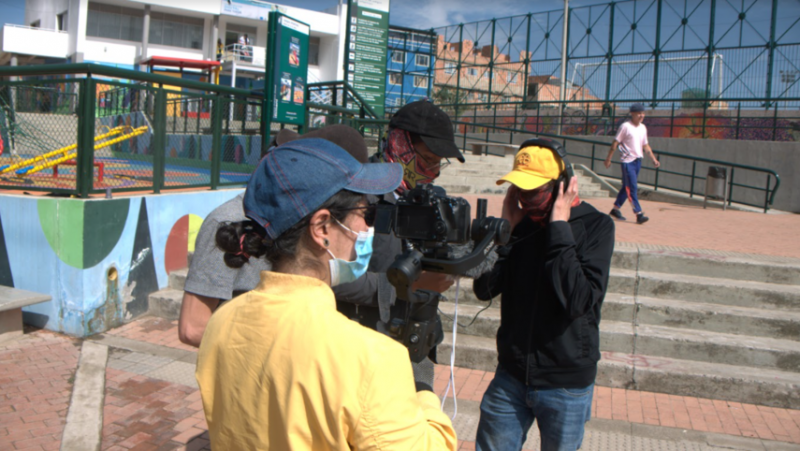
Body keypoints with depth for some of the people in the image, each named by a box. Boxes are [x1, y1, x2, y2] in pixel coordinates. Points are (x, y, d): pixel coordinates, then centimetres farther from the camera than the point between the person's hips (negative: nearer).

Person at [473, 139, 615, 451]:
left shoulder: (595, 226, -11)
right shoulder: (520, 222, -1)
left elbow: (577, 300, -24)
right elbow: (484, 289, -6)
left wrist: (560, 229, -21)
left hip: (566, 386, -3)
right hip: (511, 375, 3)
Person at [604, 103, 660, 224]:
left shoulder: (643, 128, 12)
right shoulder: (625, 126, -8)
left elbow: (645, 145, 18)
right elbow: (615, 143, -8)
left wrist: (654, 159, 11)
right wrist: (608, 159, -9)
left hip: (638, 161, 7)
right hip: (627, 161, -7)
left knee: (627, 187, 12)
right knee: (632, 188, -10)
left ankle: (615, 209, 24)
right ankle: (639, 214, -13)